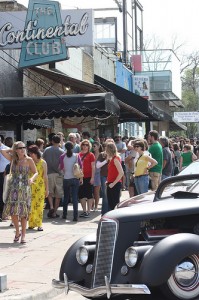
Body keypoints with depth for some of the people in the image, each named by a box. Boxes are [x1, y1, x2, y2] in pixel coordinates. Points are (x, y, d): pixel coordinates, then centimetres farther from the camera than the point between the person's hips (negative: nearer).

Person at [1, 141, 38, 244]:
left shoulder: (29, 160, 1)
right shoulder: (13, 159, 7)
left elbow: (36, 172, 1)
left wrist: (32, 179, -18)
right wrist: (12, 151, 8)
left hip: (25, 188, -2)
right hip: (14, 188, 2)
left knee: (23, 212, -3)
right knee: (13, 211, -2)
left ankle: (23, 235, 6)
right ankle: (17, 231, 19)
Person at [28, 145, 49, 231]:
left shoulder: (42, 162, 1)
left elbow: (45, 176, 3)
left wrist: (47, 189, 2)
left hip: (40, 187, -2)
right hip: (30, 187, 2)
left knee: (39, 206, -3)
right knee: (30, 205, 1)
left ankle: (39, 224, 1)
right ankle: (31, 224, 9)